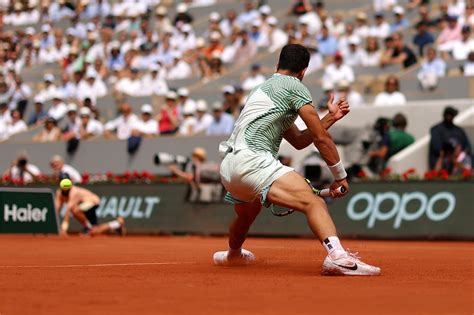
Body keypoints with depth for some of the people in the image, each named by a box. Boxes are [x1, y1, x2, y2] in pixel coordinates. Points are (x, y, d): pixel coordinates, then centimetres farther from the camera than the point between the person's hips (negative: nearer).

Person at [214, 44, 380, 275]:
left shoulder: (265, 88, 29)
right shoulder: (294, 86, 3)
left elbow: (298, 141, 30)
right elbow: (321, 138, -1)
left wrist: (331, 117, 29)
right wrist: (340, 176, 5)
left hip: (227, 167, 10)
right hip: (252, 159, -10)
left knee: (247, 213, 38)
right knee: (313, 202, -24)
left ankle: (232, 254, 66)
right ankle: (337, 256, -48)